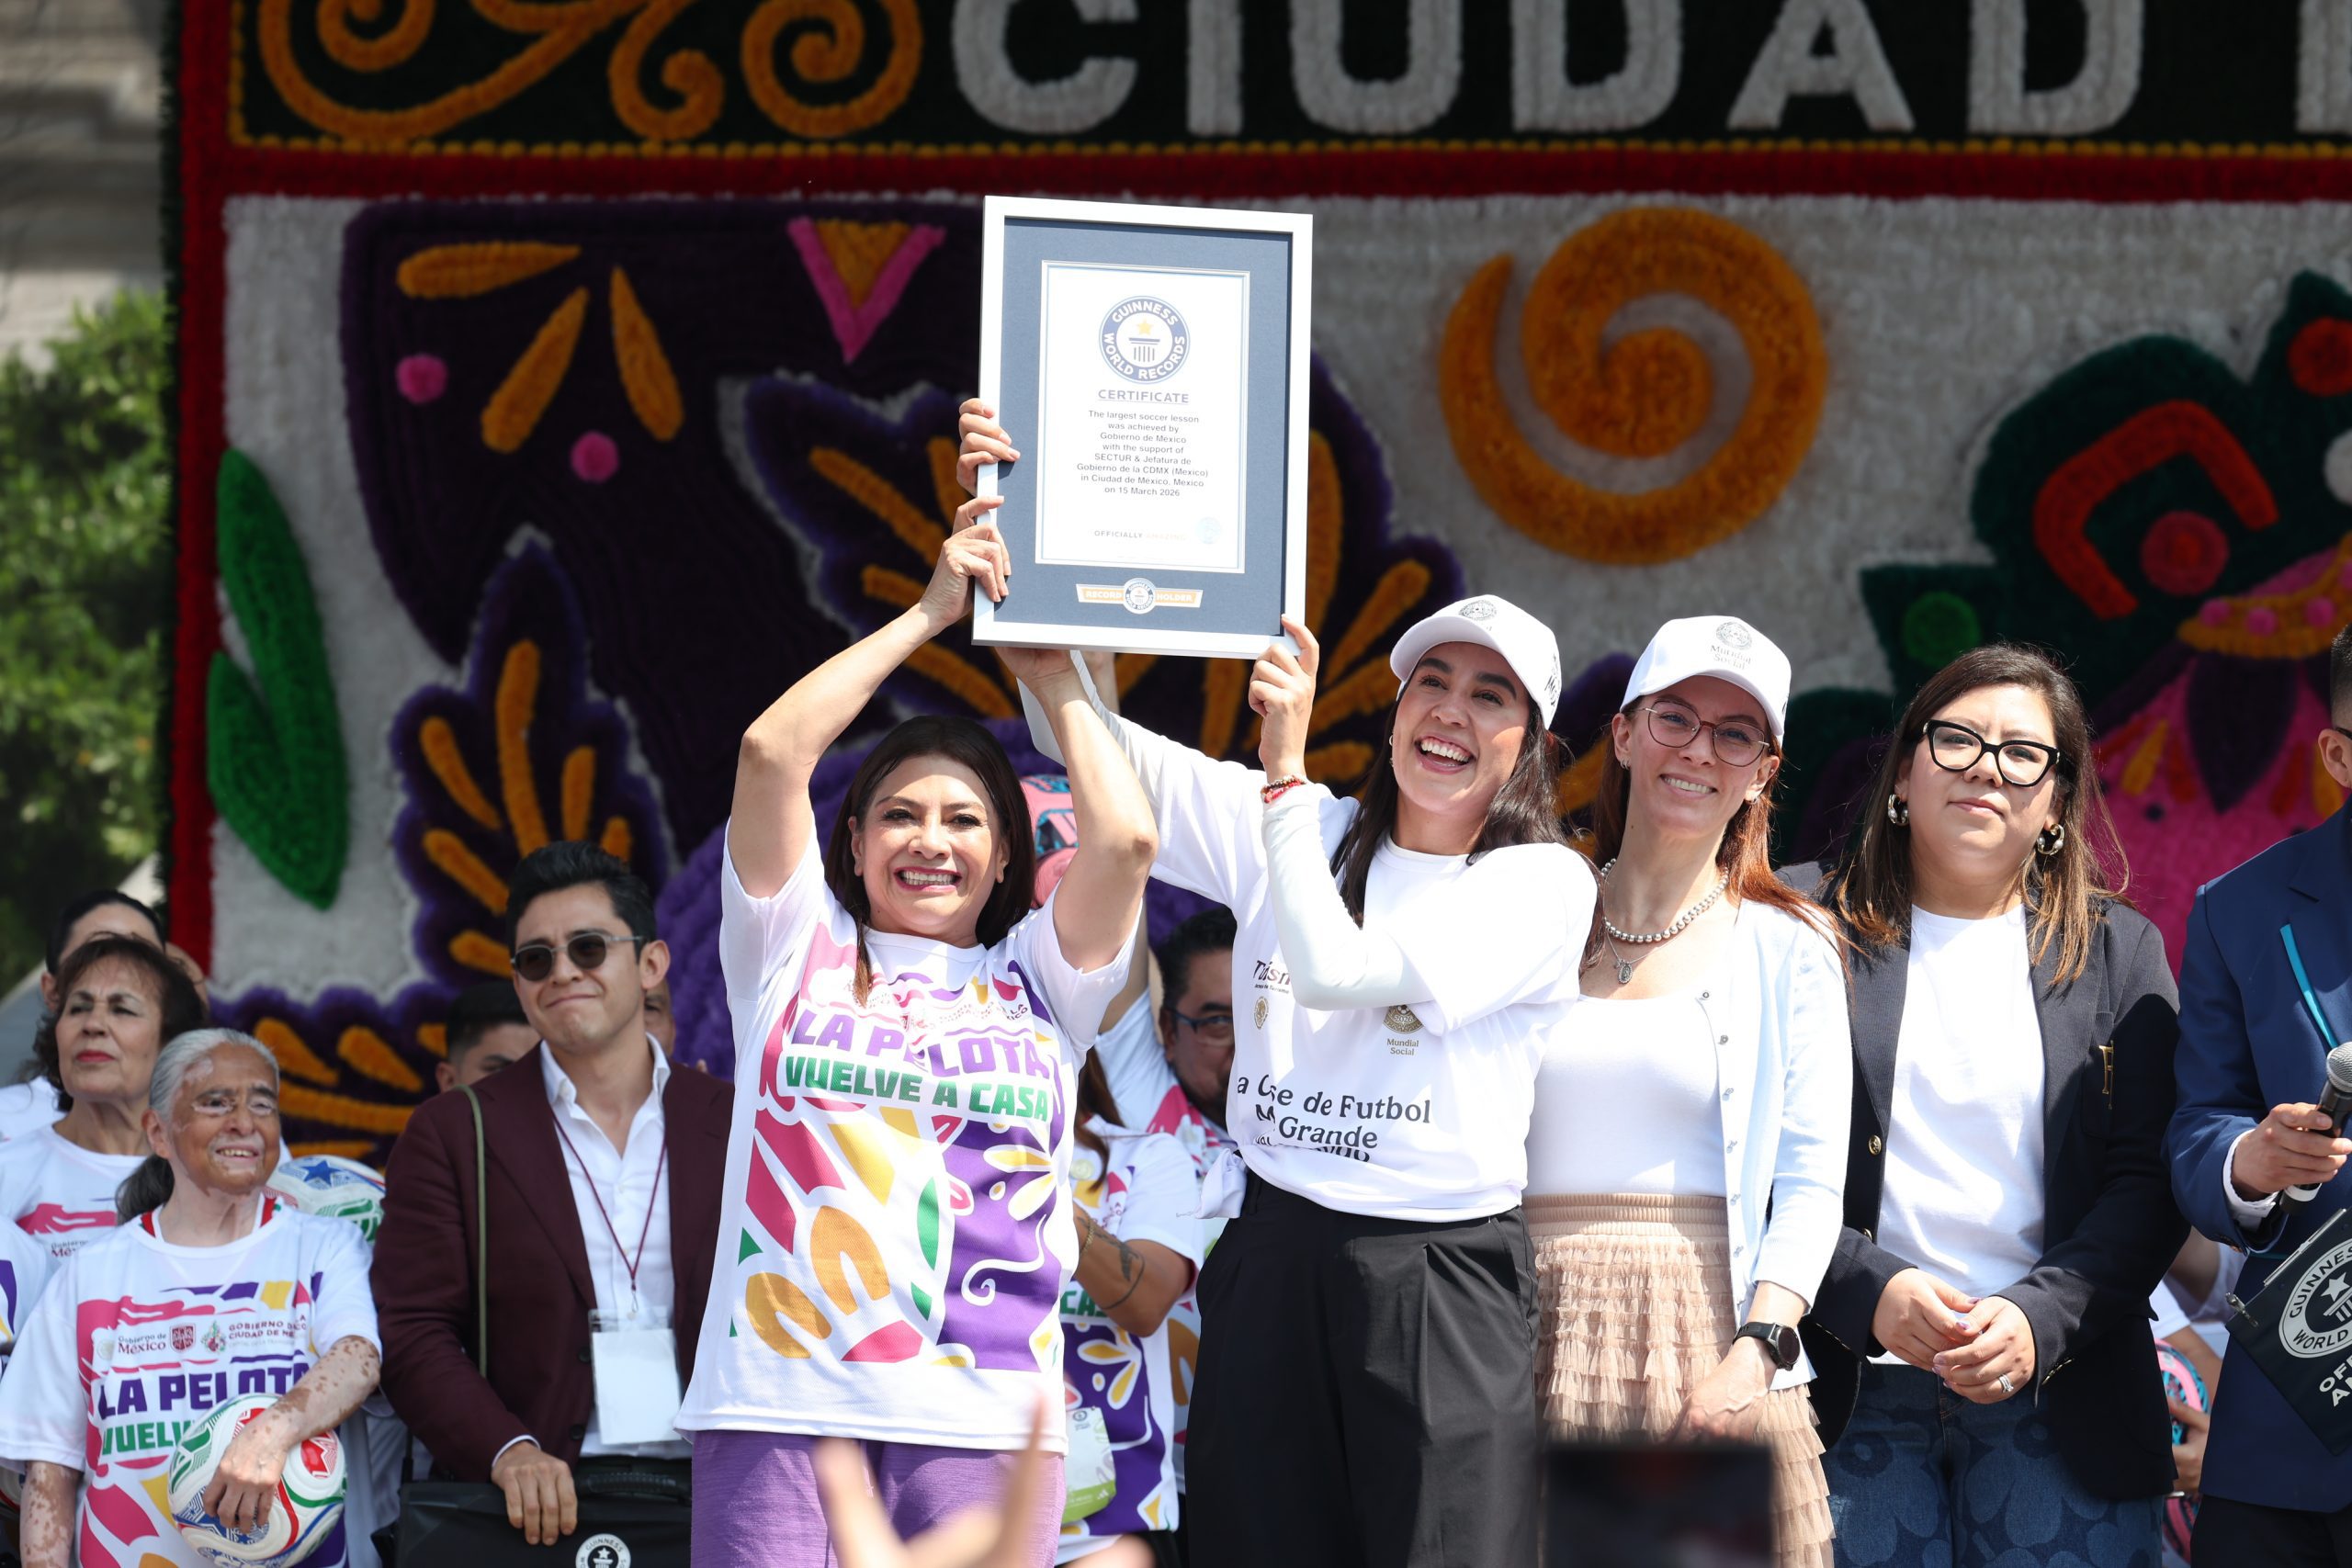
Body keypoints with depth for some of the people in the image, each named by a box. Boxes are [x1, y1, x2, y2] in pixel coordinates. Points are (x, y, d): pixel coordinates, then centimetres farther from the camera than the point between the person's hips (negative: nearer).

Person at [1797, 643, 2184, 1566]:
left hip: (2058, 1399, 1)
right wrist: (1868, 1292, -15)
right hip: (1856, 1399, -1)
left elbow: (2148, 1179, 3)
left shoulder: (2117, 951, 10)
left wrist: (2040, 1318, -12)